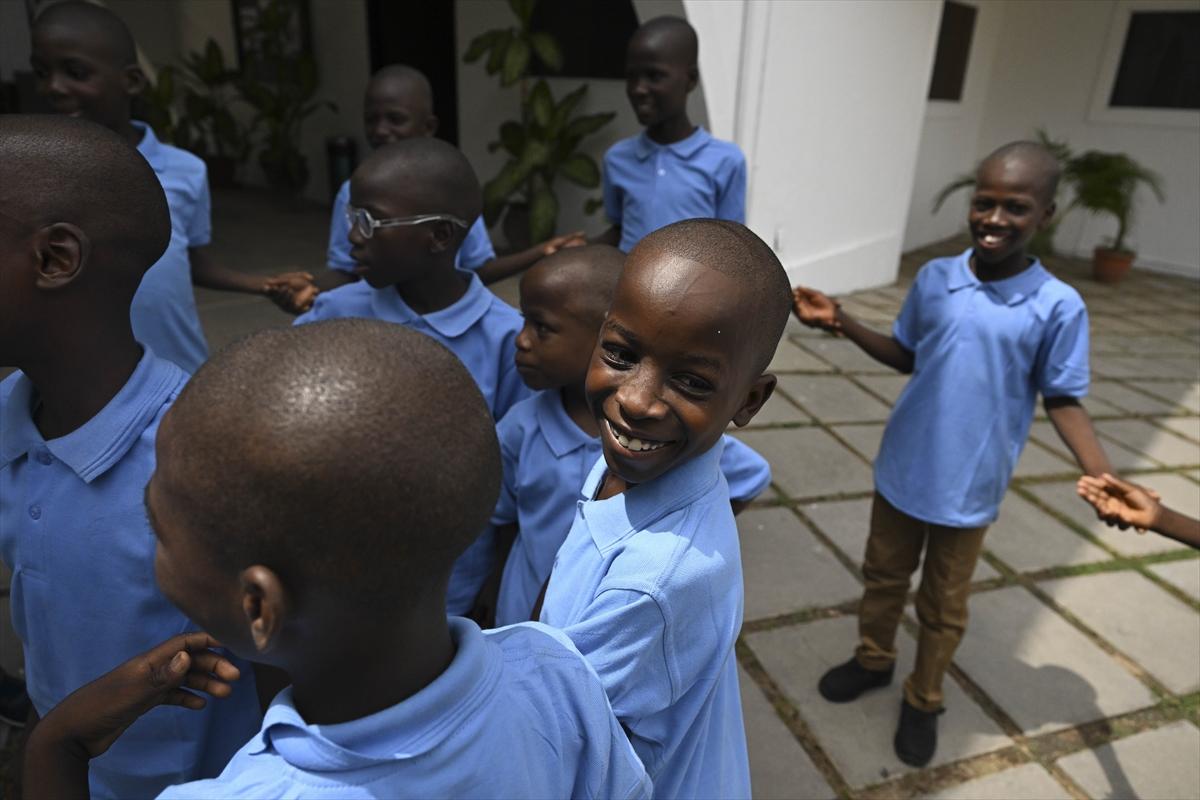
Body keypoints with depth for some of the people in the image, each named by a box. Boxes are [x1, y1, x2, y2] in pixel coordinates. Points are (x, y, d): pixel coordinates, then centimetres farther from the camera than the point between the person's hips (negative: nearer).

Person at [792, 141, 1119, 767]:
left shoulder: (1058, 307, -15)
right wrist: (841, 322, -5)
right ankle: (873, 660, 47)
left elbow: (1063, 401, -7)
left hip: (970, 487, -3)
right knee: (883, 574, 21)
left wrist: (1102, 476, -22)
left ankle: (923, 701, 39)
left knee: (943, 605, 15)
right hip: (902, 469, 3)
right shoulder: (934, 278, -6)